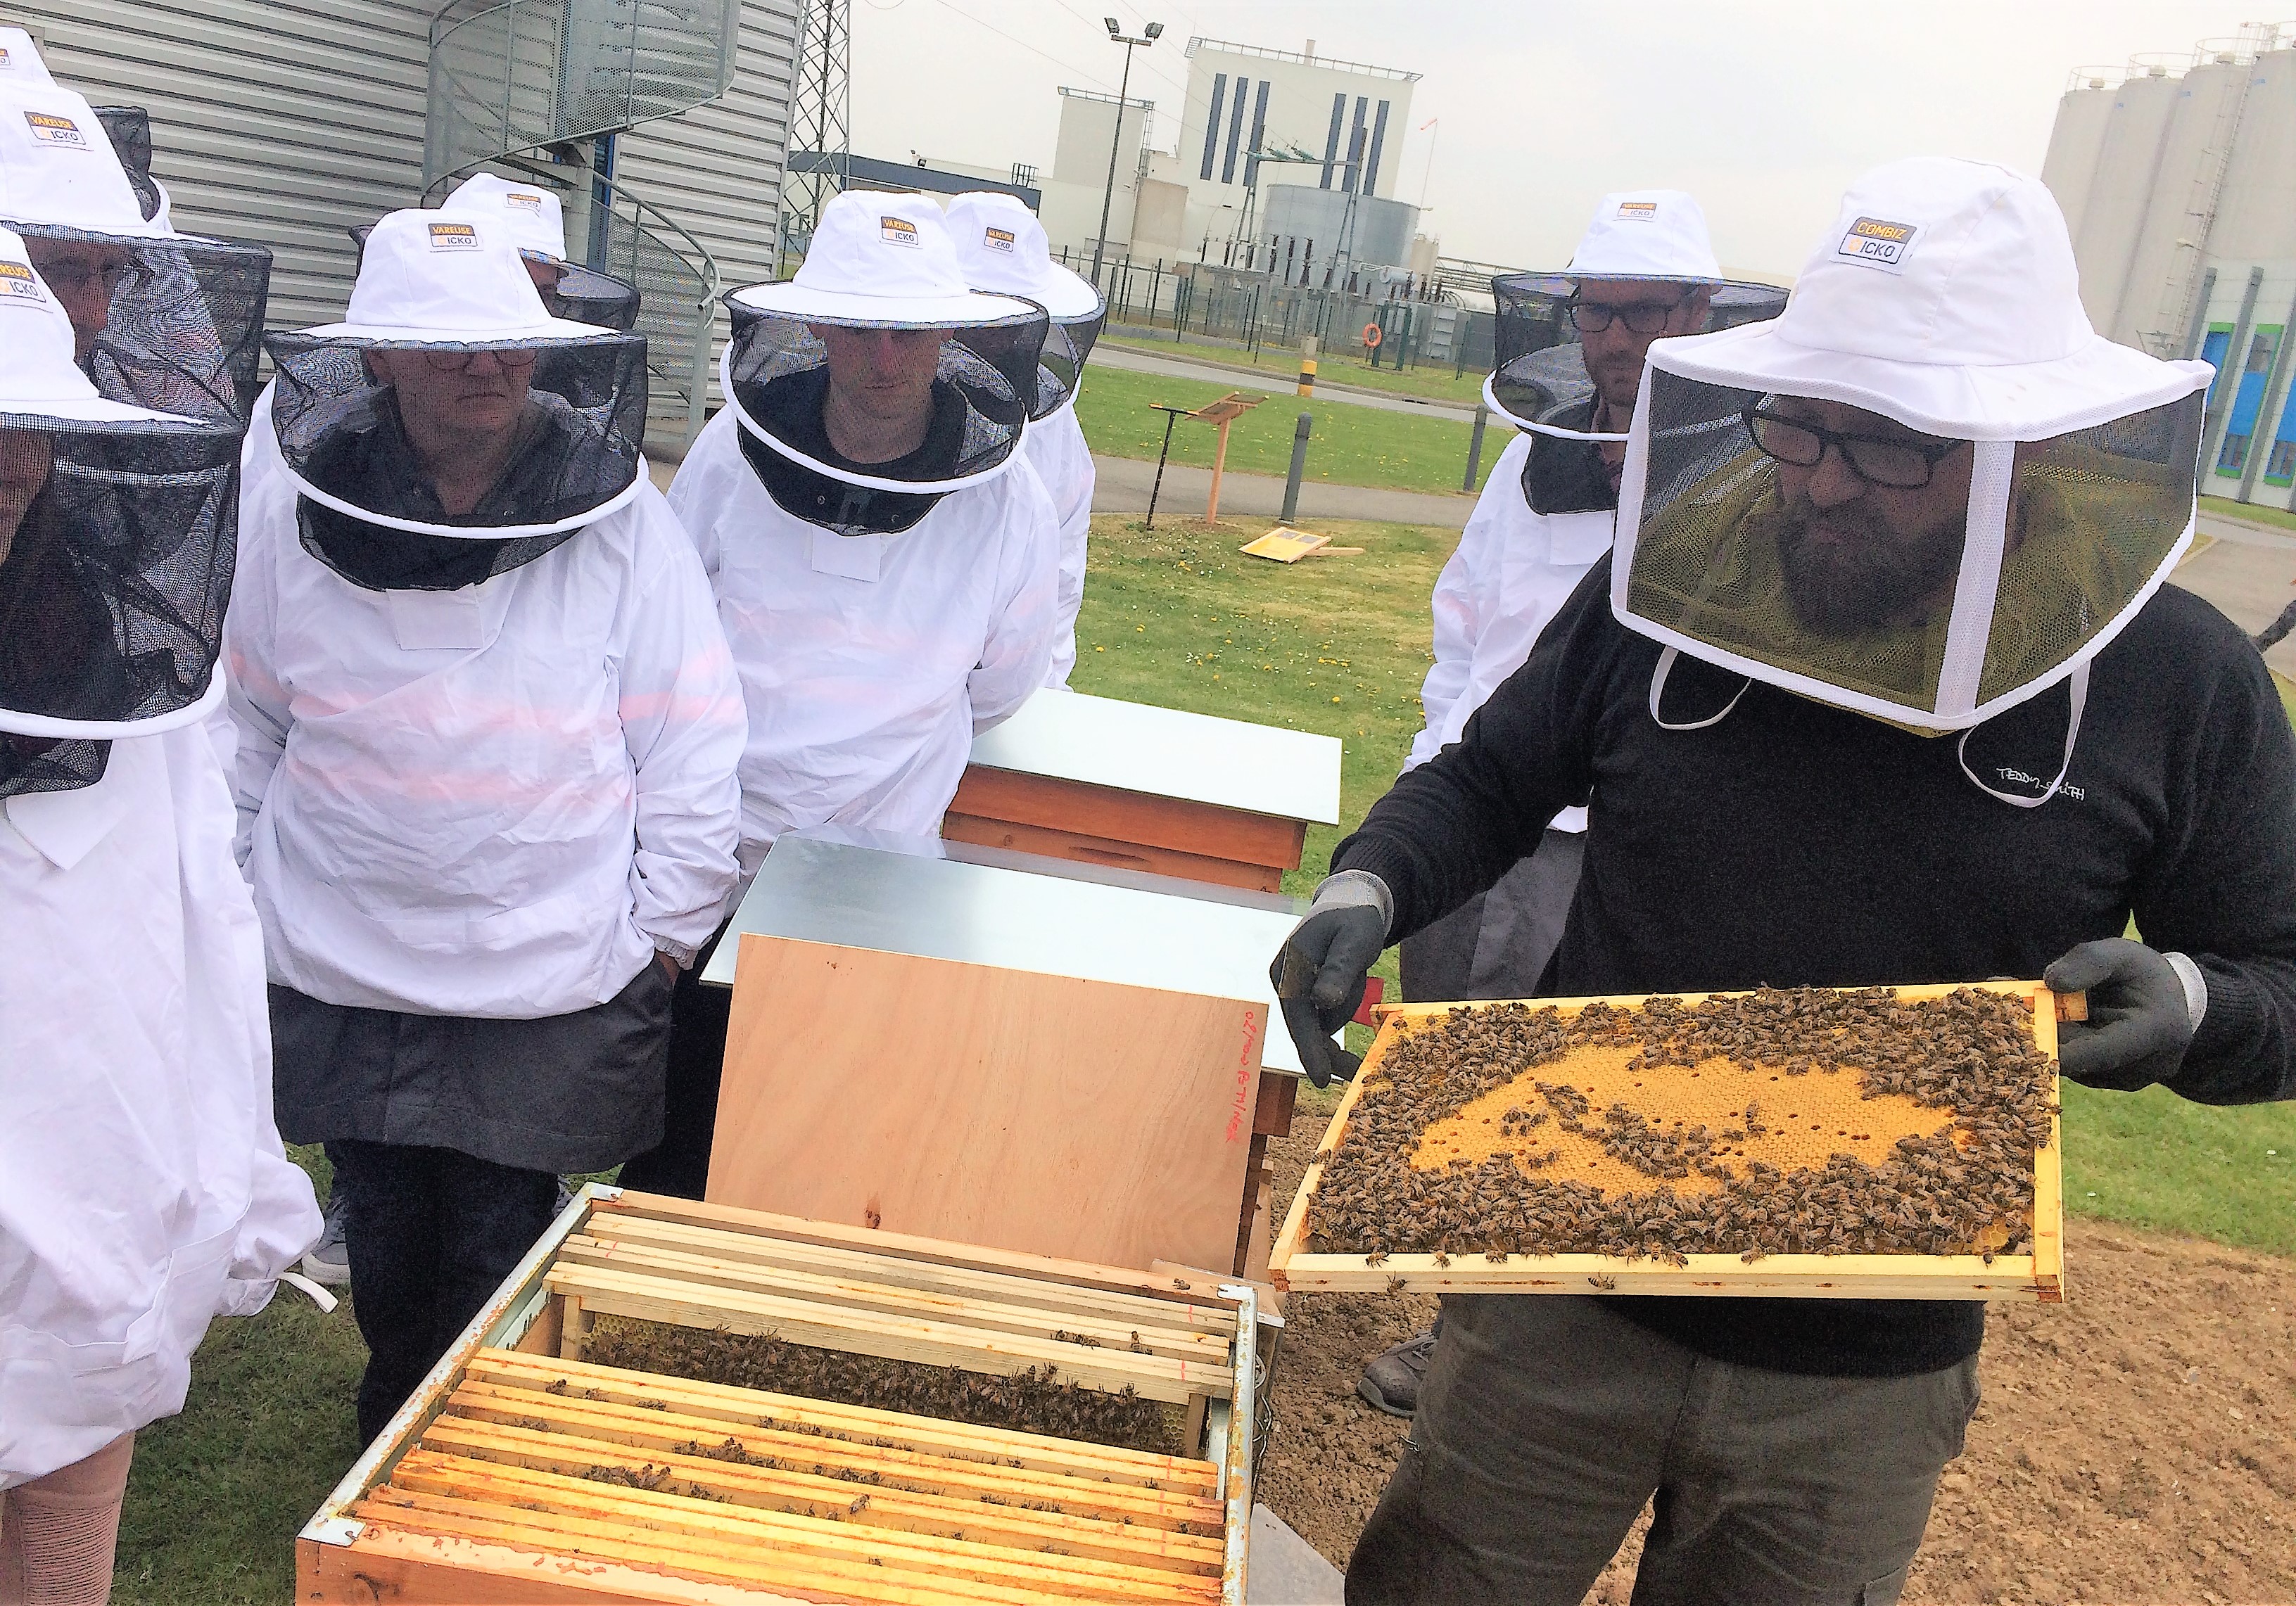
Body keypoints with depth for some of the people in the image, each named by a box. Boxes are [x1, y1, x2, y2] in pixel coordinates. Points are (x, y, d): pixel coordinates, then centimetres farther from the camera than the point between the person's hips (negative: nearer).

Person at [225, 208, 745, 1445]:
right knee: (384, 1236, 19)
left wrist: (660, 941, -4)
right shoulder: (292, 517, -3)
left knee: (496, 1253, 9)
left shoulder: (622, 523, -10)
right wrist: (252, 908, 12)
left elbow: (692, 749, -5)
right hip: (339, 973, 3)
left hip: (550, 983, -2)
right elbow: (248, 731, 9)